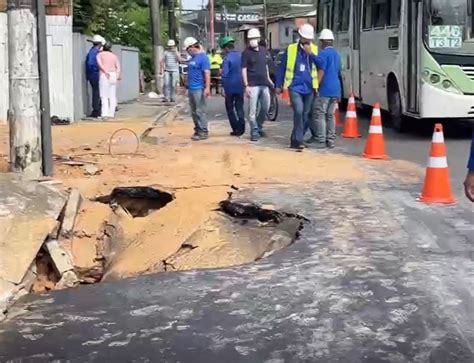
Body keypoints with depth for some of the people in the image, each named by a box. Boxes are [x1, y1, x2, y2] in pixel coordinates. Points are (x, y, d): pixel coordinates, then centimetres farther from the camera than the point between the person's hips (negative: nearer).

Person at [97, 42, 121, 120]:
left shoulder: (100, 54, 9)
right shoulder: (114, 56, 18)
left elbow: (99, 63, -10)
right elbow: (118, 67, 6)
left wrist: (105, 72, -15)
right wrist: (118, 75, -1)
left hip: (104, 75, -3)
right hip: (113, 74, 3)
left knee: (104, 96, -4)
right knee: (112, 95, 7)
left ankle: (105, 114, -15)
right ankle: (111, 113, 5)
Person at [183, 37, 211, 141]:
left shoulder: (203, 57, -10)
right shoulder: (192, 58, 16)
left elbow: (207, 73, -16)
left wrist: (207, 88, -22)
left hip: (199, 89, -9)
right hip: (191, 89, 9)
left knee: (200, 111, -6)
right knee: (194, 112, 13)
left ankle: (203, 132, -1)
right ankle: (197, 130, 21)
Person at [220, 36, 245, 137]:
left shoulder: (227, 58, -15)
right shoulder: (240, 56, 3)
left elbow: (225, 74, -18)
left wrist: (224, 87, -10)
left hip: (230, 87, -5)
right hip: (240, 86, 5)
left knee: (230, 108, 8)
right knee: (239, 107, 11)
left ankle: (236, 129, 6)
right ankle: (241, 129, 8)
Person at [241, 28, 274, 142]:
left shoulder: (263, 50, 12)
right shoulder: (246, 53, -4)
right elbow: (244, 69, -7)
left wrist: (268, 79, 19)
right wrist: (246, 85, -14)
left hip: (264, 84, 6)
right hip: (253, 85, -5)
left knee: (266, 107, 9)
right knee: (252, 110, -5)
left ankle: (259, 127, 27)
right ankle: (254, 132, 1)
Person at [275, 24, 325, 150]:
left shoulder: (315, 49, 7)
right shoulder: (291, 49, 2)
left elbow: (321, 65, -6)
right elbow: (282, 68, 7)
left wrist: (311, 54, -15)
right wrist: (278, 85, 6)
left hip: (309, 88, 3)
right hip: (295, 87, -3)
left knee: (306, 115, 7)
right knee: (298, 111, -19)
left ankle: (296, 140, 20)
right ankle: (298, 140, -16)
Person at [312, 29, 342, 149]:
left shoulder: (323, 53, -9)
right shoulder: (337, 54, 17)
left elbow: (321, 71, -16)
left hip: (324, 89, -8)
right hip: (335, 89, 8)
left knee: (320, 115, -4)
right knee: (330, 115, 12)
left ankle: (321, 141, -8)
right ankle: (331, 141, 11)